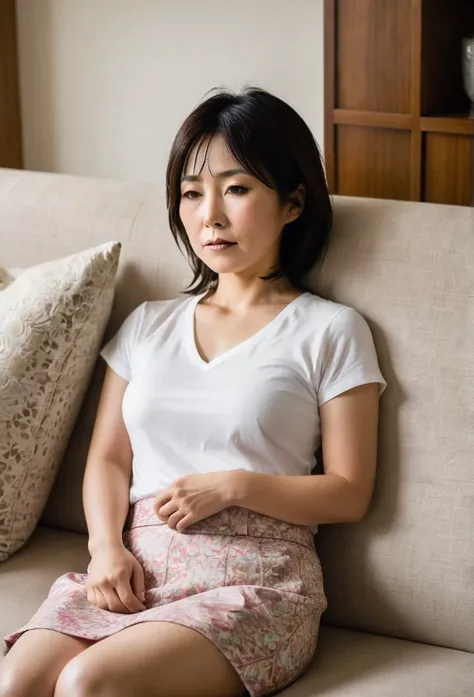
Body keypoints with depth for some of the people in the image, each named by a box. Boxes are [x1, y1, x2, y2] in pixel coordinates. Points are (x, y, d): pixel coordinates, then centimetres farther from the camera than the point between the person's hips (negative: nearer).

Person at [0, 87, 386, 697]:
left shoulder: (330, 332, 5)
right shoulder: (148, 324, 20)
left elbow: (349, 493, 2)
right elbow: (108, 457, 16)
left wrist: (232, 486, -11)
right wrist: (107, 546, -4)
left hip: (254, 580, -4)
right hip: (136, 568, 4)